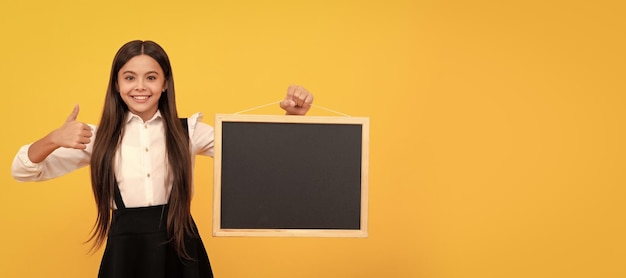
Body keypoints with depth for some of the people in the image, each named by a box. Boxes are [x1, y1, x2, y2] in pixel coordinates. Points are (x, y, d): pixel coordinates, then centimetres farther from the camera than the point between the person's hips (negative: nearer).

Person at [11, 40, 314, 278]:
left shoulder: (189, 131, 2)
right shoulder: (99, 137, 3)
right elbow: (22, 171, 2)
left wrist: (292, 115, -21)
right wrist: (54, 139, -18)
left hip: (179, 249, 0)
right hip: (125, 250, 0)